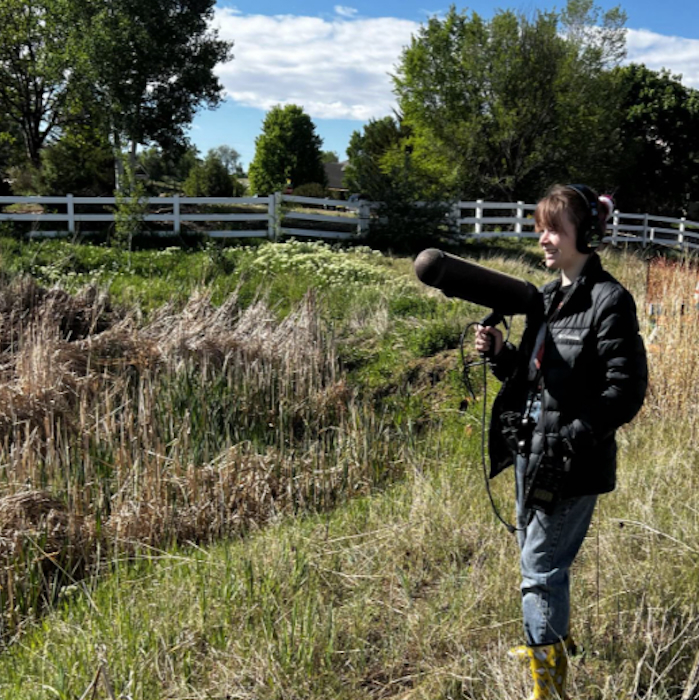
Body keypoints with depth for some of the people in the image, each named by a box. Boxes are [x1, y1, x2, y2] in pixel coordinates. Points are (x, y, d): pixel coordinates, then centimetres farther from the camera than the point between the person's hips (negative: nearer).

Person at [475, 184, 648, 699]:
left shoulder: (609, 301, -14)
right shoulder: (548, 297, 11)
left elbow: (626, 389, -18)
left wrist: (573, 437, -24)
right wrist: (499, 353, -2)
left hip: (573, 463, -8)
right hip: (531, 450, 8)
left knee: (541, 567, -2)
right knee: (537, 556, 22)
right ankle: (556, 638, 45)